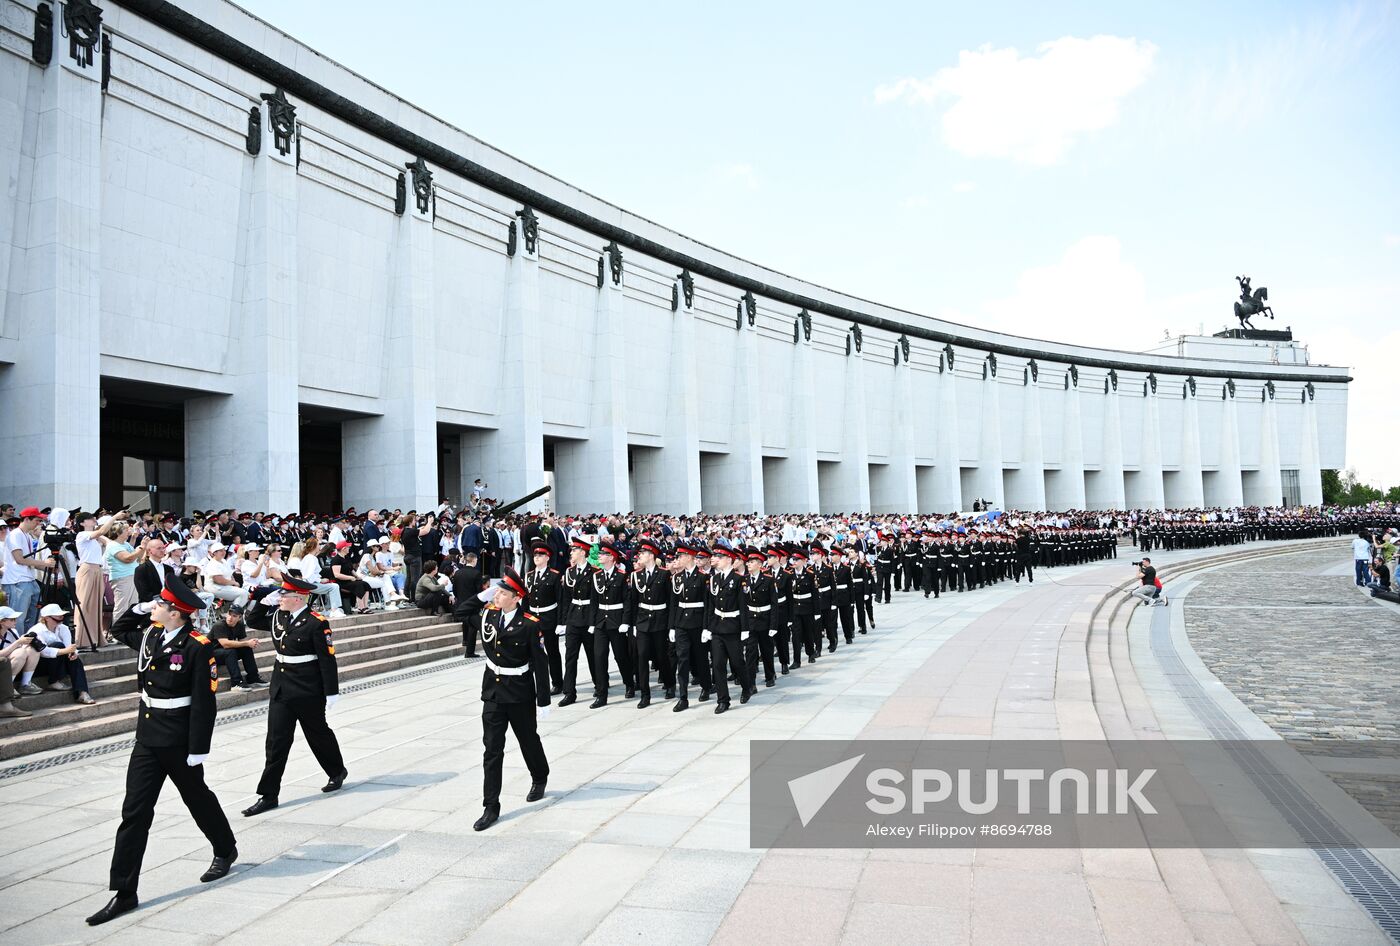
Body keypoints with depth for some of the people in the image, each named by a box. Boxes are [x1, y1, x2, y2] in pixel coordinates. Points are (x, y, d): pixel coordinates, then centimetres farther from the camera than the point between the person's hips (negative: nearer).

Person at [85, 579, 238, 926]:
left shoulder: (198, 647, -18)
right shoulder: (150, 635, 3)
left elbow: (204, 702, -18)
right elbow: (118, 629, 26)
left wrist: (198, 748, -18)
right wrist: (141, 609, 6)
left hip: (179, 741, -6)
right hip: (147, 737, 6)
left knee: (197, 797, 15)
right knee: (134, 812, 3)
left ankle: (225, 850, 40)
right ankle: (124, 892, 7)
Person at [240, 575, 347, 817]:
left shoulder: (316, 623, -16)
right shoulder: (278, 616, 4)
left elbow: (327, 659, -15)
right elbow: (252, 621, 19)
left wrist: (331, 692, -15)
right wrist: (264, 601, 1)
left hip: (308, 691, -6)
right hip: (281, 688, 6)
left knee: (318, 733, 13)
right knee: (276, 741, 3)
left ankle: (337, 772, 37)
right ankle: (269, 795, 7)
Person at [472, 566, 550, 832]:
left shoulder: (530, 624, -17)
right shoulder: (488, 613, -3)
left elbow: (540, 665, -13)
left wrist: (543, 701, -12)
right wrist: (484, 594, 1)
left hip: (520, 694, -3)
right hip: (492, 692, 4)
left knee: (529, 741, 18)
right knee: (492, 750, 1)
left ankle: (539, 779, 48)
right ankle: (491, 807, 5)